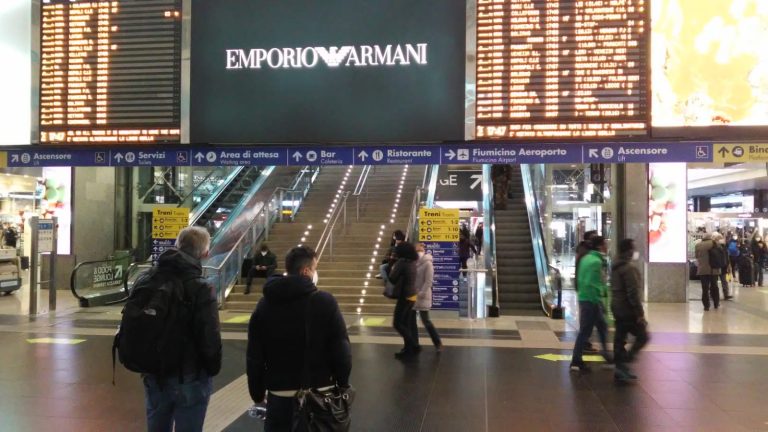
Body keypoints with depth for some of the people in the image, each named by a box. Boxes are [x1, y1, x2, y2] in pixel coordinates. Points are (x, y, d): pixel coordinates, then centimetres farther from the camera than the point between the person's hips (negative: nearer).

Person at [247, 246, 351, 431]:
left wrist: (257, 393, 12)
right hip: (319, 393, -2)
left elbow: (254, 356, 3)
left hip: (279, 394, 3)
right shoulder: (325, 301, -11)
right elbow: (341, 350, -11)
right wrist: (343, 385, 2)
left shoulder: (265, 304, 1)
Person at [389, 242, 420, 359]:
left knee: (397, 323, -2)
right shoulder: (412, 262, 7)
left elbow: (392, 278, -15)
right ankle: (408, 349, 20)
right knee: (406, 324, 15)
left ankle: (414, 346, -2)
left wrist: (392, 269, 2)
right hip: (411, 296, 9)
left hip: (405, 297, -9)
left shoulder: (402, 262, -17)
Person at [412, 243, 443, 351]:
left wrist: (421, 293, -20)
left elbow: (429, 281, -16)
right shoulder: (414, 263, 8)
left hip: (422, 297, -7)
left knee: (426, 321, -2)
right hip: (413, 296, 7)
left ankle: (438, 343, 12)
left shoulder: (427, 263, -11)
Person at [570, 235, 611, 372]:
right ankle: (576, 361, 3)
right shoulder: (596, 261, -18)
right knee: (585, 331, -3)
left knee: (602, 326, 22)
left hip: (584, 298, 10)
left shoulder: (587, 258, 11)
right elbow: (591, 284, -24)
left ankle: (605, 352, 34)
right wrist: (598, 301, -18)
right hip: (591, 300, -10)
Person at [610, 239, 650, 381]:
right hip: (628, 309, -9)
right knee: (642, 336, 0)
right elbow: (633, 293, -22)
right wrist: (640, 313, -19)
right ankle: (622, 365, -6)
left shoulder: (615, 266, 12)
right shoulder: (630, 268, -18)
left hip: (617, 308, 9)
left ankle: (620, 368, 17)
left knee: (619, 339, 12)